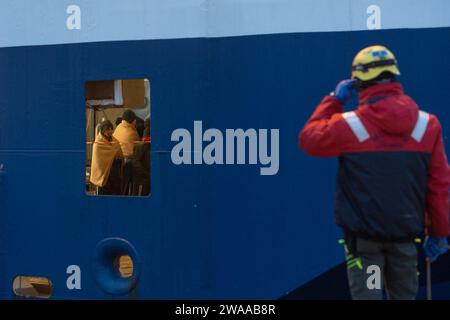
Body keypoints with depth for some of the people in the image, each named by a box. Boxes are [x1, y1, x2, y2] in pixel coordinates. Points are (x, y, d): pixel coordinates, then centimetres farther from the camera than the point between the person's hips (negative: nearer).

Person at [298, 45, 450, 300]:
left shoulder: (349, 125, -13)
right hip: (405, 233, 3)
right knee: (404, 295, 17)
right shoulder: (428, 124, -5)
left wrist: (334, 100, 12)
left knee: (367, 295, 5)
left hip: (363, 235, -3)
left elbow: (309, 139, 5)